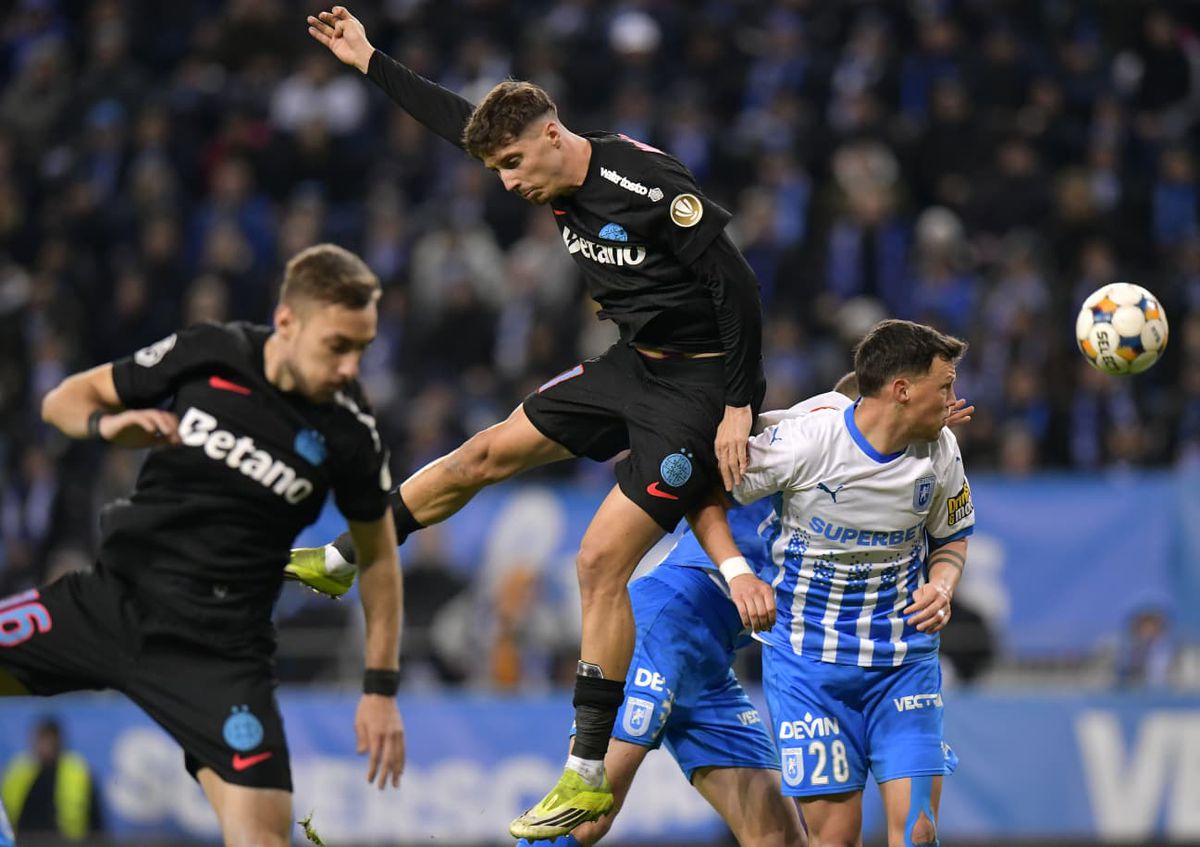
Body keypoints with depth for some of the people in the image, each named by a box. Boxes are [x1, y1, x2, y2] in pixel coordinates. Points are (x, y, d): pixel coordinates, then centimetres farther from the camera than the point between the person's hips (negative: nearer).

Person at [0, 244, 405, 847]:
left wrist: (381, 687, 3)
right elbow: (65, 399, 5)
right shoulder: (206, 355, -7)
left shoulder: (349, 433, -9)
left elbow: (378, 554, 7)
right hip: (111, 598, 2)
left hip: (220, 649, -2)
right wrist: (108, 424, -18)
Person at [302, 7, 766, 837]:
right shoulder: (560, 177, 1)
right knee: (487, 453, 16)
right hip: (633, 364, 9)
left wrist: (738, 409, -22)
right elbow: (461, 120, 17)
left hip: (701, 386, -8)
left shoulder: (651, 183, -24)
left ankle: (592, 779, -7)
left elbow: (738, 287, -23)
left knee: (601, 560, -13)